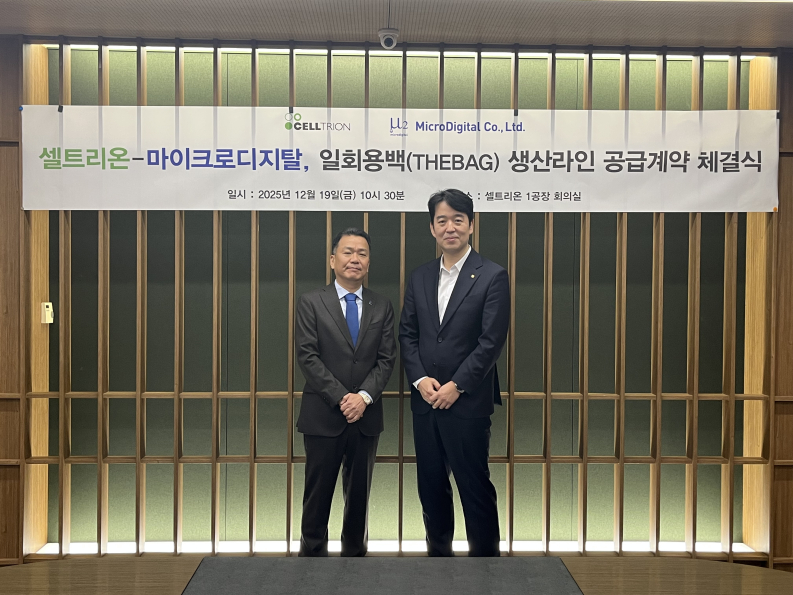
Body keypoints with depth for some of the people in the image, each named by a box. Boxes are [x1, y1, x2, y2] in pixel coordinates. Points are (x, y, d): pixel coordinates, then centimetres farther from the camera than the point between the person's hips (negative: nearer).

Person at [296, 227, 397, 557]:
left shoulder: (382, 306, 8)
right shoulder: (311, 303, -1)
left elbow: (386, 359, 2)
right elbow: (308, 357, -8)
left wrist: (364, 396, -13)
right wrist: (342, 399, -15)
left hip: (366, 416, 3)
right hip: (323, 415, -2)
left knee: (359, 492, 12)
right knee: (318, 492, 5)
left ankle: (355, 552, 25)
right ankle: (312, 552, 19)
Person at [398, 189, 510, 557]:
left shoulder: (492, 277, -5)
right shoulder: (420, 278, 10)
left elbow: (491, 342, -11)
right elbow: (407, 334, 9)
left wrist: (456, 386, -14)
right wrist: (420, 379, -5)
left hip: (468, 402, -5)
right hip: (425, 401, 5)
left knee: (475, 487, 2)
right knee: (430, 485, 13)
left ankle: (485, 555, 15)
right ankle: (438, 551, 27)